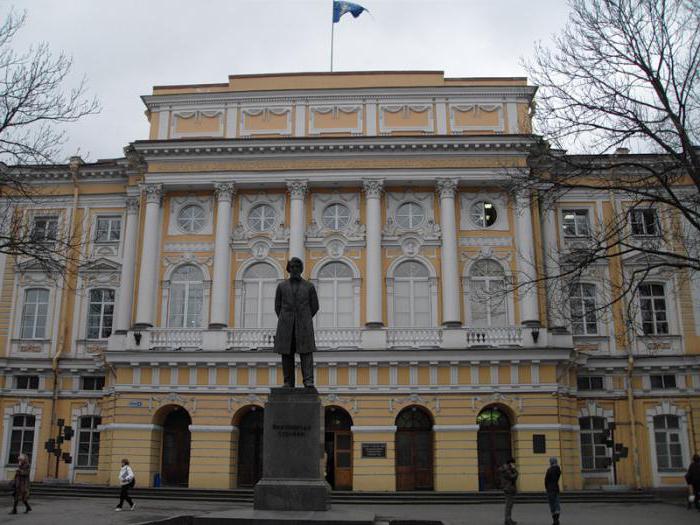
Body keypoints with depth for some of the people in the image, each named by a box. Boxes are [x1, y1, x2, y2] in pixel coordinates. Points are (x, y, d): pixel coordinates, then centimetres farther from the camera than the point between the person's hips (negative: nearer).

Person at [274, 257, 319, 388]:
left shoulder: (309, 286, 6)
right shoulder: (281, 286, 9)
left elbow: (314, 306, 10)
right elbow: (278, 307, 12)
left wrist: (304, 322, 11)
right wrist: (284, 323, 7)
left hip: (303, 326, -1)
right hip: (286, 327, 1)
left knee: (306, 352, -10)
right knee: (287, 354, 0)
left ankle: (308, 382, -14)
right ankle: (288, 383, 6)